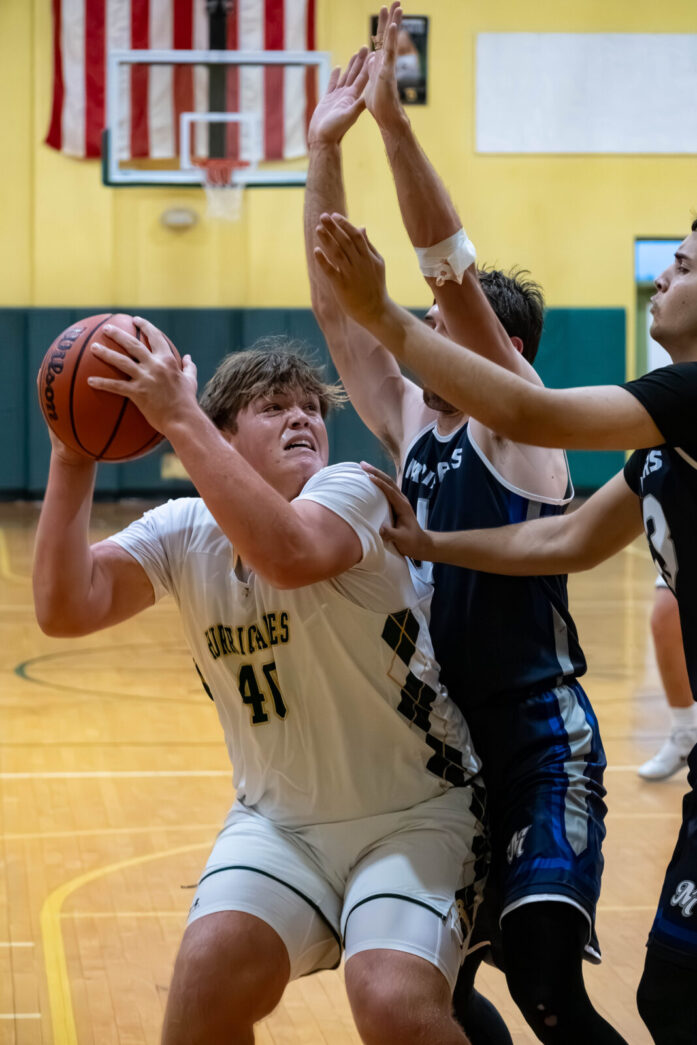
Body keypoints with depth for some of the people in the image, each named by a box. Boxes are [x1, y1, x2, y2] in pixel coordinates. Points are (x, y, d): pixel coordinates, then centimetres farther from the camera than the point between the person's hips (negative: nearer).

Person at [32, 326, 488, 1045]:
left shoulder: (349, 491, -14)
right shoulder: (184, 531, -2)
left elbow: (288, 554, -39)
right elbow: (66, 607, -17)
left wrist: (178, 416, -38)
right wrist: (72, 458, -22)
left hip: (413, 815, -3)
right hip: (279, 819, 4)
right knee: (209, 972, -22)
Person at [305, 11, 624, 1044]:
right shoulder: (410, 425, 11)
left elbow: (452, 267, -18)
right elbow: (336, 303, 7)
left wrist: (392, 118, -23)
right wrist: (325, 147, 1)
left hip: (538, 735, -8)